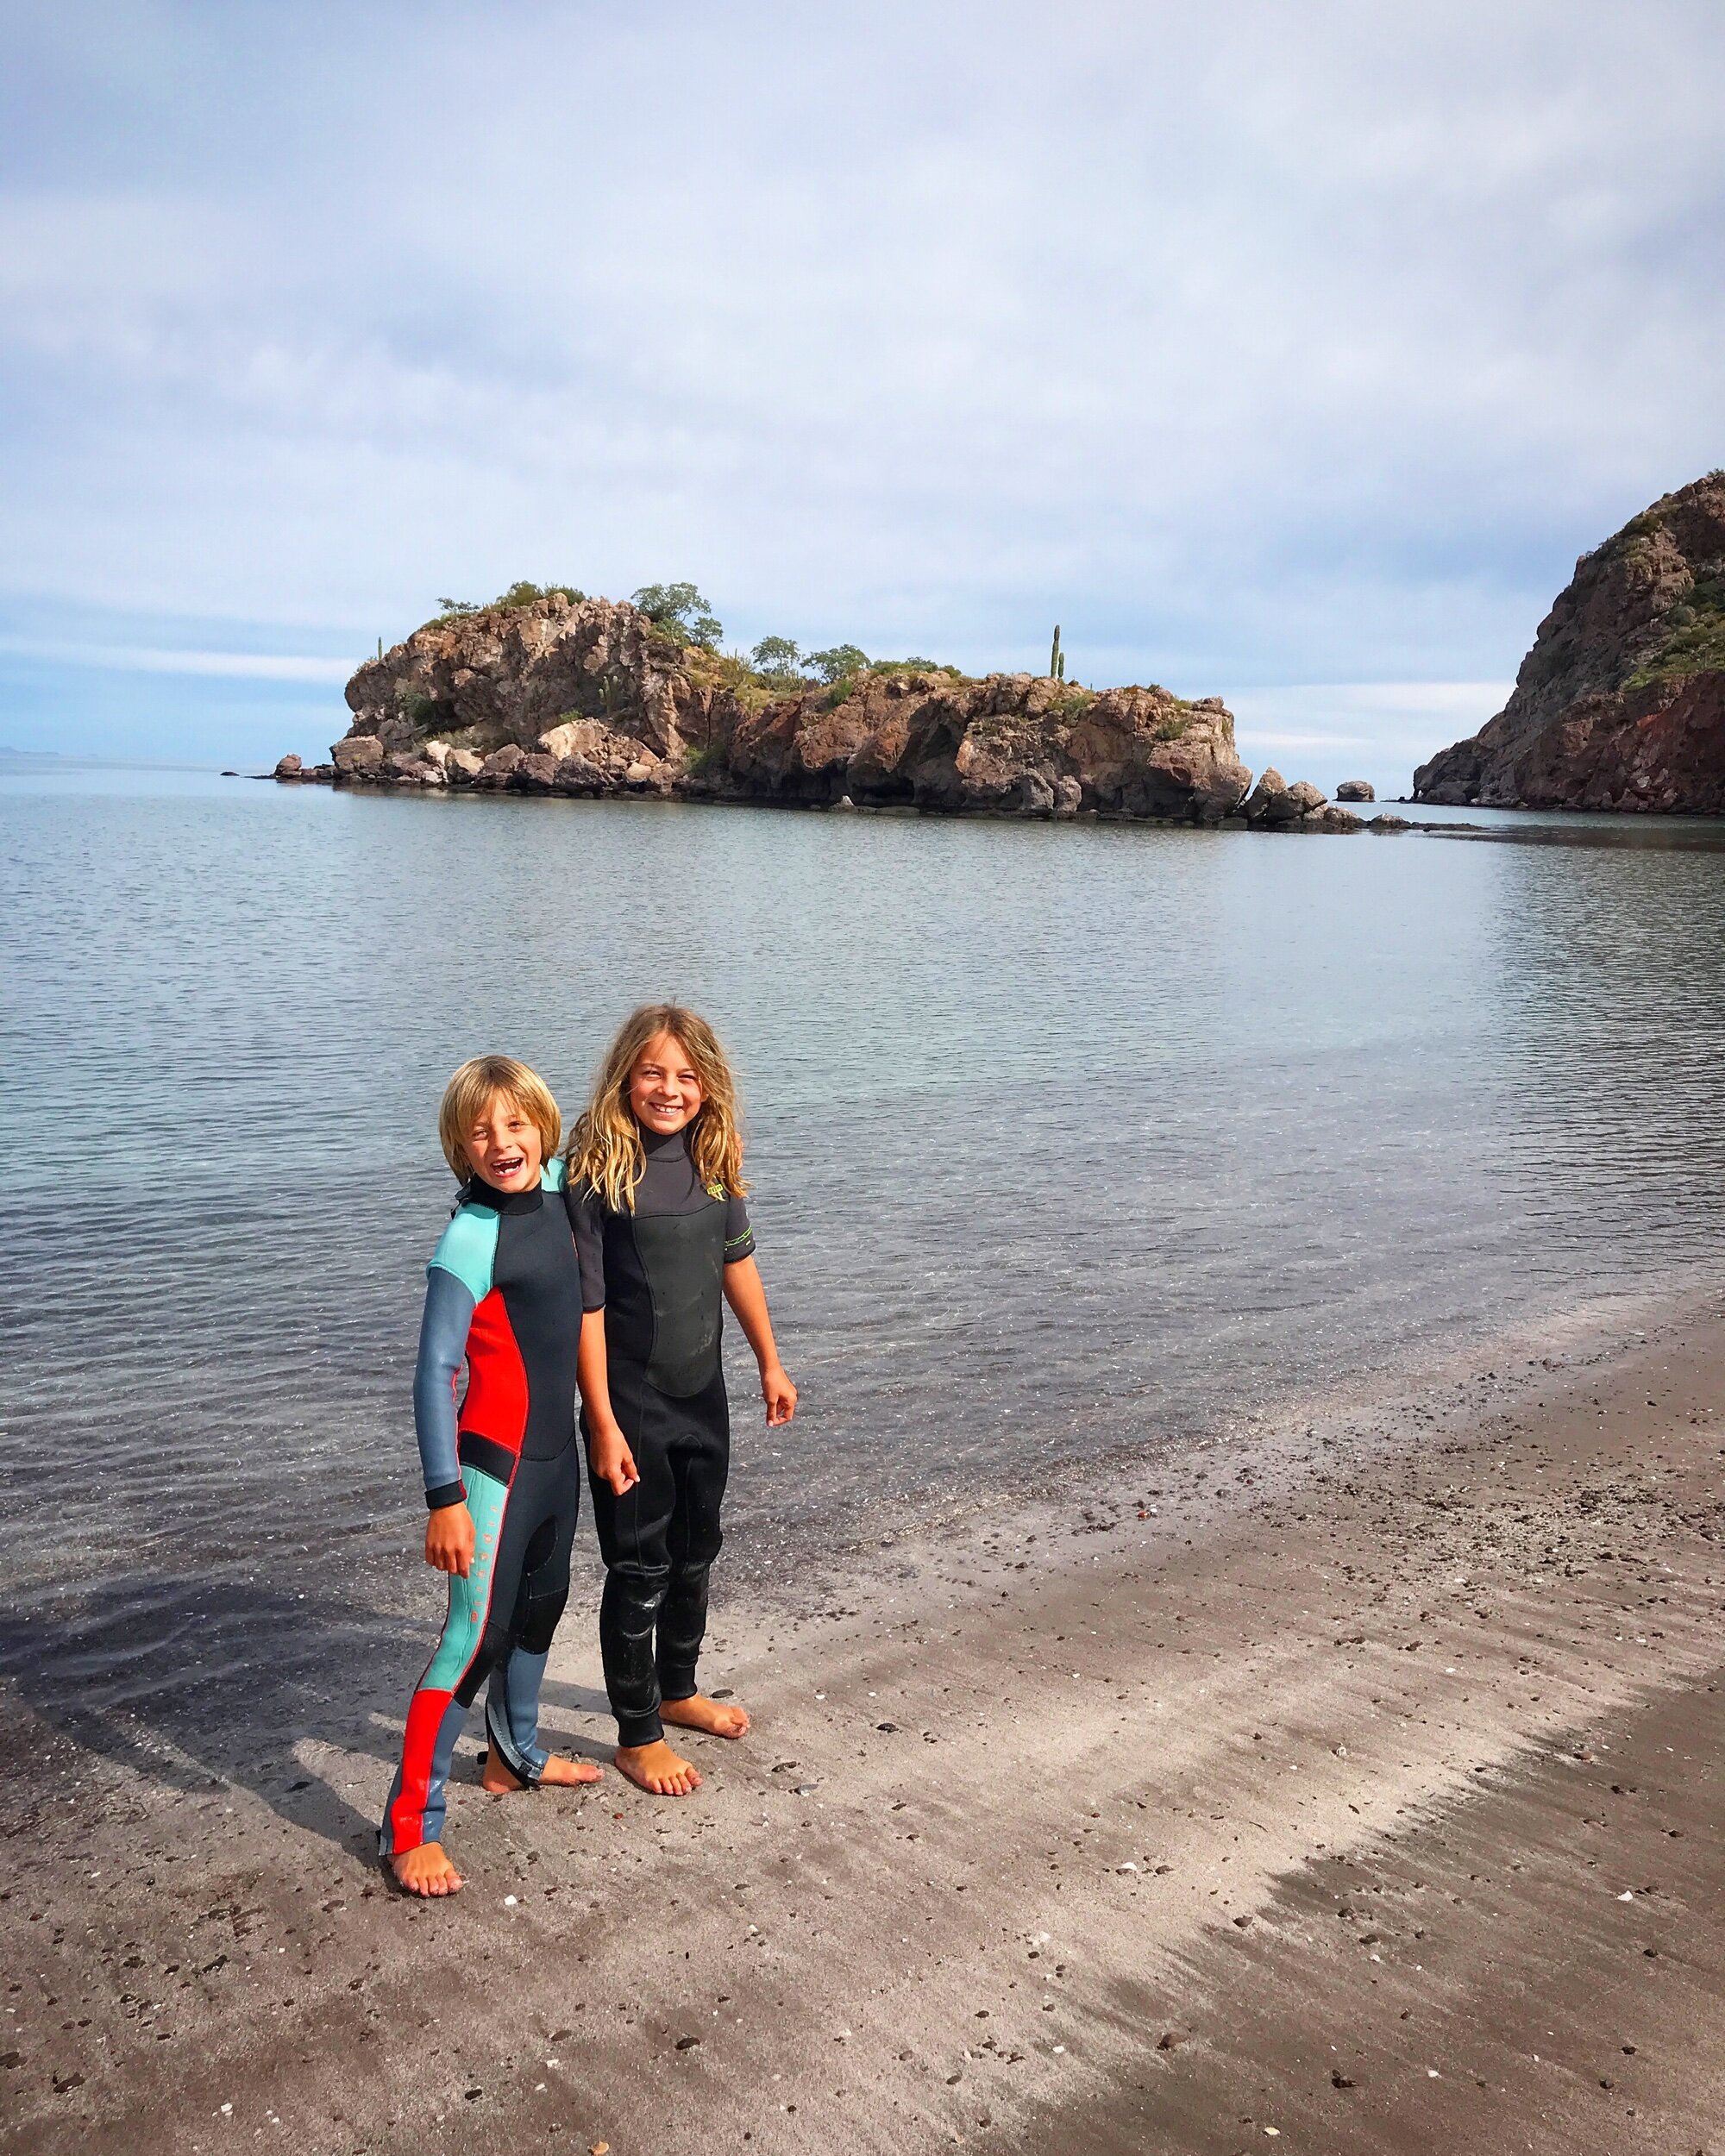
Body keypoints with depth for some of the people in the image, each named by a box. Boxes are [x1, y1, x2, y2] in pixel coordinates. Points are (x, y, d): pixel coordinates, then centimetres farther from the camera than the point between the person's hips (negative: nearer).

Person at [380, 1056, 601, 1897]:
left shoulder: (553, 1191, 0)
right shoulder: (469, 1239, -21)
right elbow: (434, 1372, -23)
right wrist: (445, 1498, -25)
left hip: (556, 1448, 8)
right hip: (495, 1459, -8)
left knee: (539, 1605, 23)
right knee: (474, 1636, -7)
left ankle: (516, 1753, 43)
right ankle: (409, 1826, 3)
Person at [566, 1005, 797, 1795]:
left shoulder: (711, 1154, -2)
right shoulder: (597, 1166, -20)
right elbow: (586, 1302, -19)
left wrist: (770, 1363, 15)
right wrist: (602, 1423, -19)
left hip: (702, 1392, 6)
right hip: (631, 1403, -6)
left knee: (694, 1553, 21)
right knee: (639, 1568, 6)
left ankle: (677, 1693, 43)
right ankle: (635, 1737, 25)